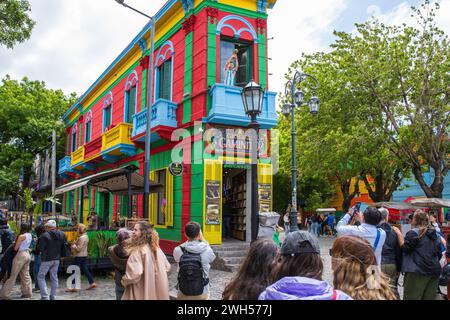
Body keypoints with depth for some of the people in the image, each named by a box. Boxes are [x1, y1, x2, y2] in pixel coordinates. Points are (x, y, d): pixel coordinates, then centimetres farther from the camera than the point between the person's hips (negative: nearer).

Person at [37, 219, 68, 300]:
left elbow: (40, 249, -15)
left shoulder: (45, 235, -16)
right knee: (54, 278, 13)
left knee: (41, 277, 6)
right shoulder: (62, 234, 3)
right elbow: (65, 246, 7)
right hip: (57, 259, 6)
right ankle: (53, 296, 17)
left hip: (47, 259, -6)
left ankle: (45, 296, -2)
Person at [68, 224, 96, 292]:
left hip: (79, 256, -9)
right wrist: (75, 244, 8)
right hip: (84, 255, 9)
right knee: (85, 269, 14)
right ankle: (92, 283, 15)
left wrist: (73, 246, -4)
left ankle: (74, 287, 4)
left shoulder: (81, 238, -20)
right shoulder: (86, 236, 10)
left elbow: (78, 249, -21)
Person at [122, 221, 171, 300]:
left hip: (142, 294, -6)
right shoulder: (156, 248, 1)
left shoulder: (137, 251, -19)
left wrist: (124, 281, -8)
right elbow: (167, 267, 9)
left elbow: (134, 274, -27)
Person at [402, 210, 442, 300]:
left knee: (412, 297, -2)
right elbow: (439, 254, 19)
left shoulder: (413, 233, -10)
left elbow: (404, 249, -12)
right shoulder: (435, 235, 14)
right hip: (435, 272, 7)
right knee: (429, 297, 11)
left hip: (418, 272, -7)